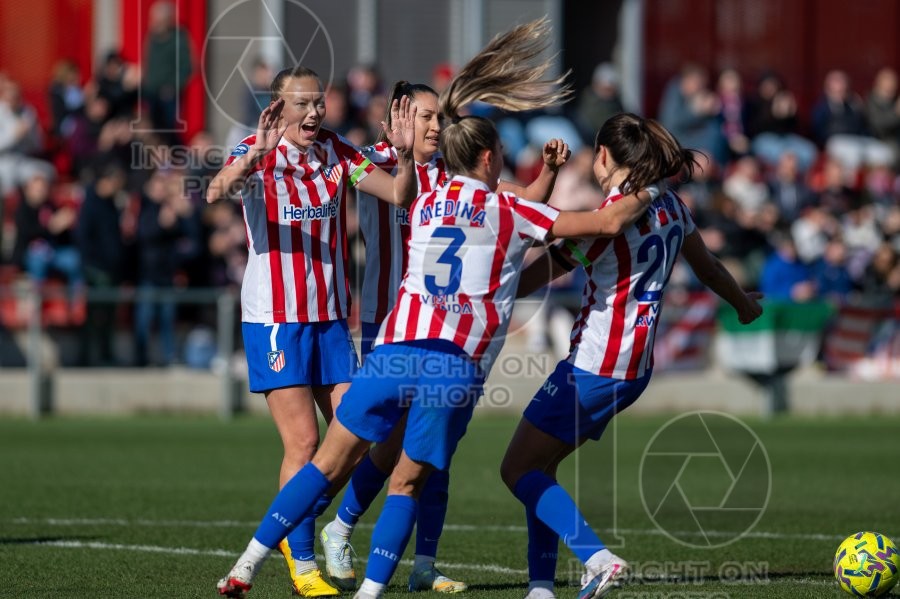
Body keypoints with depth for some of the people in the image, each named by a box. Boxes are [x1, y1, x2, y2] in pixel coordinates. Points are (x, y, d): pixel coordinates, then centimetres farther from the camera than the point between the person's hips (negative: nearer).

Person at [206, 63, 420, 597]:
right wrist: (254, 157, -46)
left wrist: (405, 154, -20)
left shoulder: (338, 153, 5)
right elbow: (216, 192, -28)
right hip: (276, 319, -5)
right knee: (303, 441, -9)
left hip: (331, 318, 5)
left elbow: (399, 194, -1)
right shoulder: (258, 153, -9)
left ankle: (293, 527, 24)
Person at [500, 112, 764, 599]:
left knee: (518, 470, 0)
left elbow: (539, 274, -15)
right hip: (636, 370, 8)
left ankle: (597, 558, -16)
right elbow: (708, 268, 22)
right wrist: (744, 304, 42)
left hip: (593, 367, -8)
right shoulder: (670, 208, 7)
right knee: (539, 465, 18)